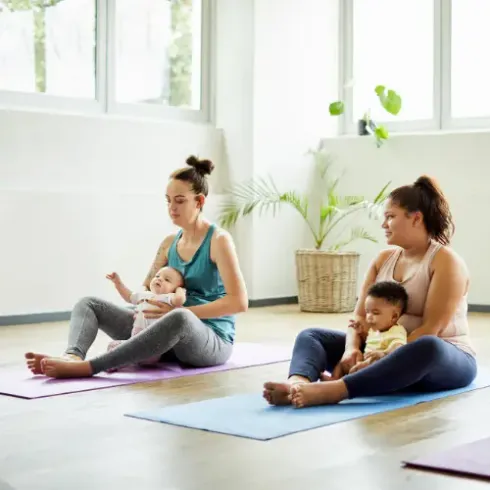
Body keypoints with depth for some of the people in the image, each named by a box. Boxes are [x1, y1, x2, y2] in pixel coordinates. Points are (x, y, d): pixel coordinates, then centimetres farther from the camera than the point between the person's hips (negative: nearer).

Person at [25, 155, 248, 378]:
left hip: (213, 341, -7)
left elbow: (239, 302, -18)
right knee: (89, 304, -2)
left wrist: (178, 310, -21)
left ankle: (85, 367, -46)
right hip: (172, 335, 7)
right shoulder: (169, 243, 12)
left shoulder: (219, 240, -8)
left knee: (179, 319, -44)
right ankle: (73, 356, -36)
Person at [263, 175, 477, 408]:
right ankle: (297, 385, -41)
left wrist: (390, 359, -31)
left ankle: (329, 391, -55)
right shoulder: (384, 259, 8)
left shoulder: (446, 261, -12)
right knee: (311, 335, -4)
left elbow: (431, 329, -21)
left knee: (426, 348, -43)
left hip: (446, 358, -7)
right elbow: (361, 314, 1)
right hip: (386, 350, 7)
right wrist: (352, 348, -19)